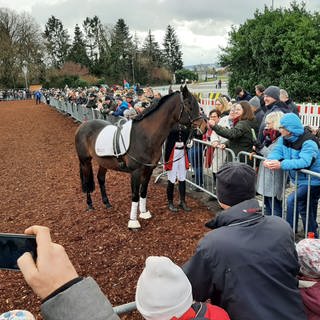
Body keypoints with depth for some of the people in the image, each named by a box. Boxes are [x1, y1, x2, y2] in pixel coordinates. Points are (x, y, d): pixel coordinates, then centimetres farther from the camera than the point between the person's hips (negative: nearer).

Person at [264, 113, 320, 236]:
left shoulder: (308, 142, -27)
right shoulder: (284, 138, -2)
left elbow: (304, 162, -40)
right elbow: (277, 151, -10)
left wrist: (281, 165, -49)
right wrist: (269, 160, -34)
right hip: (301, 180, 9)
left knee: (292, 201, -20)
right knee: (309, 211, 21)